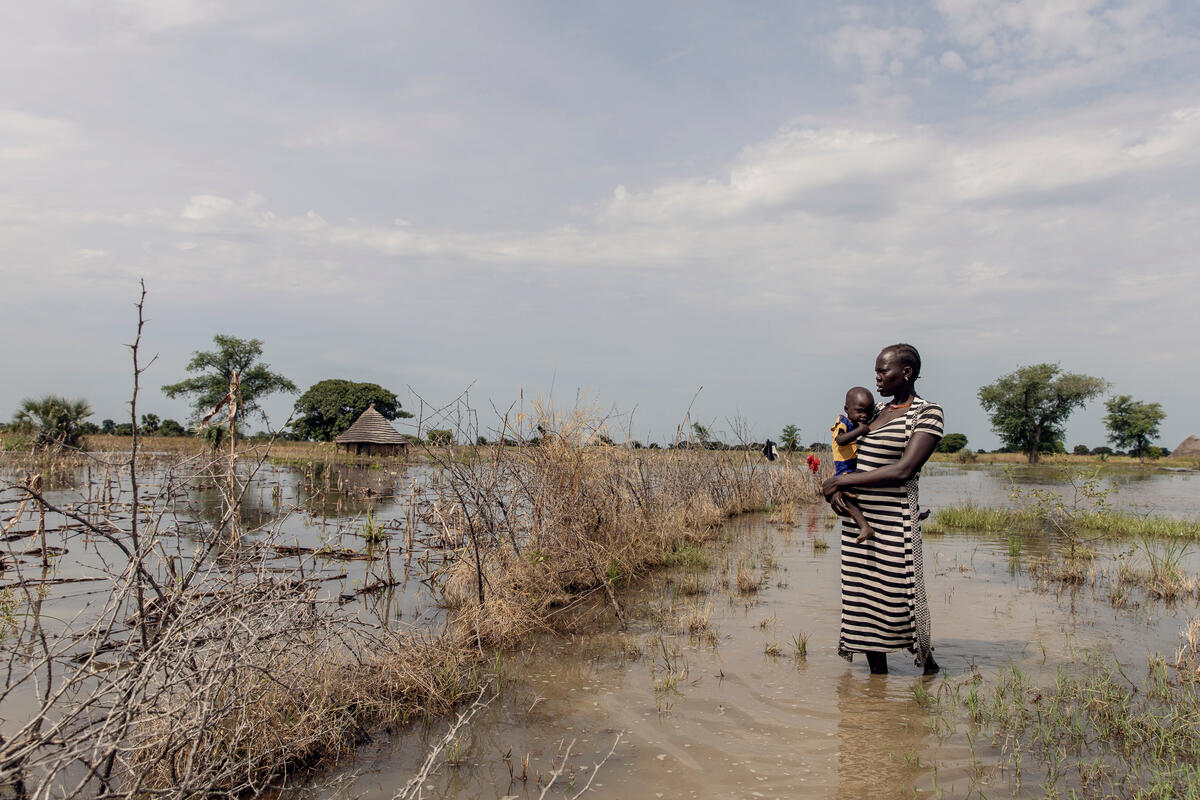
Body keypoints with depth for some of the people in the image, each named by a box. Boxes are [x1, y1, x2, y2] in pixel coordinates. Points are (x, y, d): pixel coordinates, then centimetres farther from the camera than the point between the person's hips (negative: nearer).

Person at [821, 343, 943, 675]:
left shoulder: (927, 413, -6)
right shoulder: (877, 411, 15)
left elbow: (903, 470, -17)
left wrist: (840, 481, -13)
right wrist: (835, 491, -5)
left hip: (893, 522, -6)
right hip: (856, 519, 7)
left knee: (899, 599, 1)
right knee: (863, 599, 9)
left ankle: (928, 663, 27)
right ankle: (878, 676, 22)